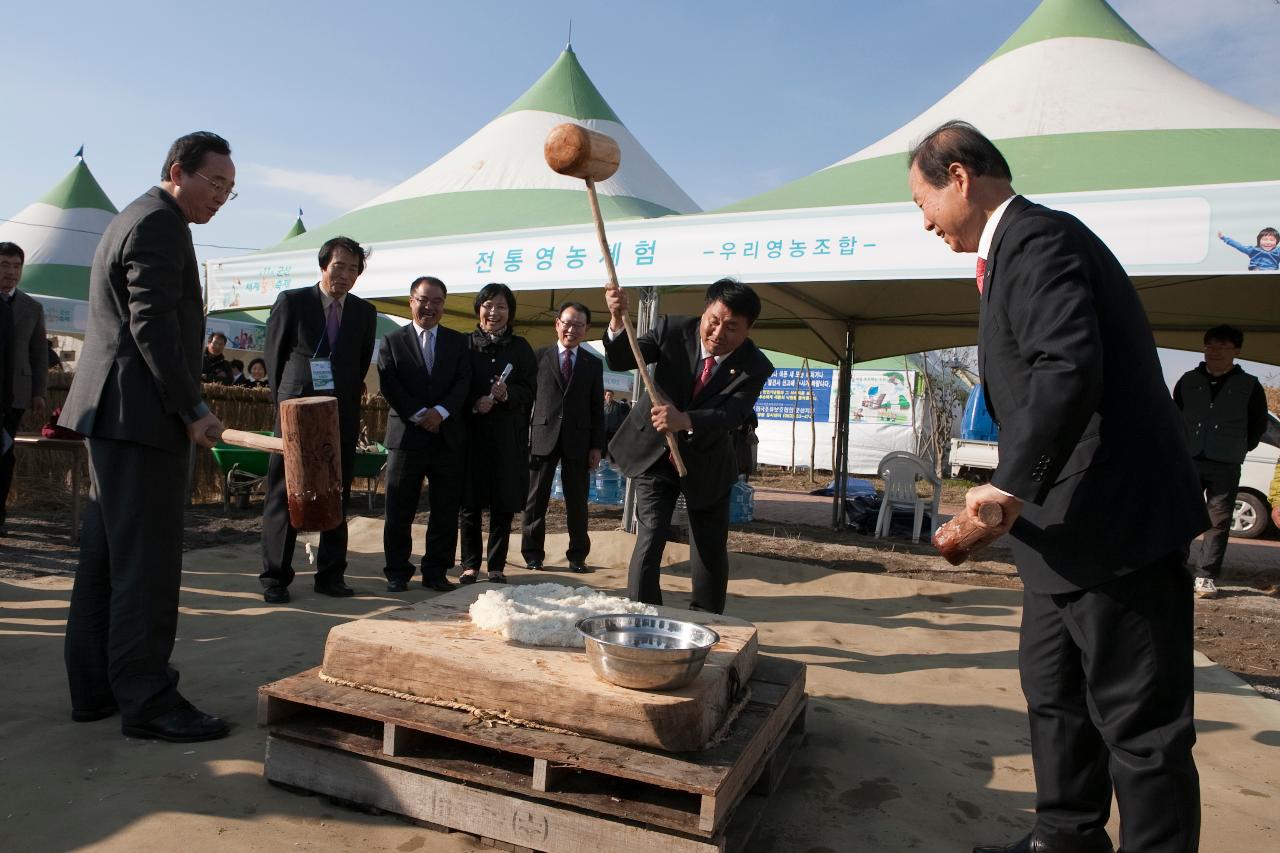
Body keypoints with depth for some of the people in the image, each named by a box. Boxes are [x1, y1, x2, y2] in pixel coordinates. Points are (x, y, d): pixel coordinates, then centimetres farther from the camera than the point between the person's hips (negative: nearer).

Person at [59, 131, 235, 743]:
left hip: (111, 413, 11)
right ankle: (146, 701, -2)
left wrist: (185, 405, 19)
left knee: (105, 557, 12)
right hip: (141, 414, -11)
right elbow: (154, 325, -19)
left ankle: (93, 688, 20)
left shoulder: (131, 220, 23)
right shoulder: (161, 224, -10)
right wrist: (192, 409, -16)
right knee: (147, 561, -8)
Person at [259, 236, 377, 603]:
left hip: (343, 416, 3)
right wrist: (284, 399, 7)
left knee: (337, 497, 6)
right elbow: (274, 354, 5)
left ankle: (330, 575, 15)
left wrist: (346, 400, 11)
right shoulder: (291, 301, 0)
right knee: (283, 494, 1)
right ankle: (275, 576, 9)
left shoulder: (364, 313, 8)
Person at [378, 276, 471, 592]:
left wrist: (440, 411, -14)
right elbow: (389, 386, -3)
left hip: (447, 437, 2)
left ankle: (436, 571, 16)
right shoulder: (392, 341, 7)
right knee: (399, 511, 3)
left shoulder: (458, 342, 12)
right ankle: (397, 572, 15)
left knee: (445, 511, 5)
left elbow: (463, 382, 1)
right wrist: (420, 415, -13)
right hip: (406, 436, -1)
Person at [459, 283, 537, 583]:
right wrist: (474, 403, -16)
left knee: (504, 504, 3)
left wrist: (507, 394, -15)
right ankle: (470, 563, 16)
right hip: (471, 432, -1)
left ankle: (497, 565, 14)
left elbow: (529, 391, 3)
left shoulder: (520, 348, 8)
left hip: (508, 436, 1)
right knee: (470, 502, 3)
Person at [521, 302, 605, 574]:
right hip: (542, 436, -1)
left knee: (577, 501, 6)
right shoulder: (538, 356, 5)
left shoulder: (594, 364, 9)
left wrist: (597, 446, 1)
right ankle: (533, 554, 16)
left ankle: (577, 556, 16)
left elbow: (597, 409, 8)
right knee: (536, 499, 5)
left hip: (577, 441, 1)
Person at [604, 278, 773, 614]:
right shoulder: (672, 330, -17)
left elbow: (730, 416, -33)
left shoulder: (754, 368, -19)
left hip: (706, 461, 1)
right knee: (650, 538, -9)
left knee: (711, 548, 9)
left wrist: (685, 420, -52)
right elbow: (619, 361, -20)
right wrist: (617, 320, -40)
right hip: (655, 451, -1)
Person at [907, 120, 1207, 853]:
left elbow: (1070, 369, -28)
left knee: (1138, 721, 2)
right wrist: (1020, 490, 15)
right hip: (1072, 526, 11)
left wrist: (1012, 484, -20)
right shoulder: (1022, 243, 17)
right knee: (1055, 693, 20)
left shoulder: (1036, 238, -14)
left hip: (1113, 524, -11)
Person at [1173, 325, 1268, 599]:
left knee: (1218, 521, -1)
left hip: (1226, 466, -1)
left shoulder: (1249, 386, 6)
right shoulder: (1188, 380, 10)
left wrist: (1240, 448, 9)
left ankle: (1206, 576, 4)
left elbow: (1258, 424, 14)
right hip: (1188, 460, 1)